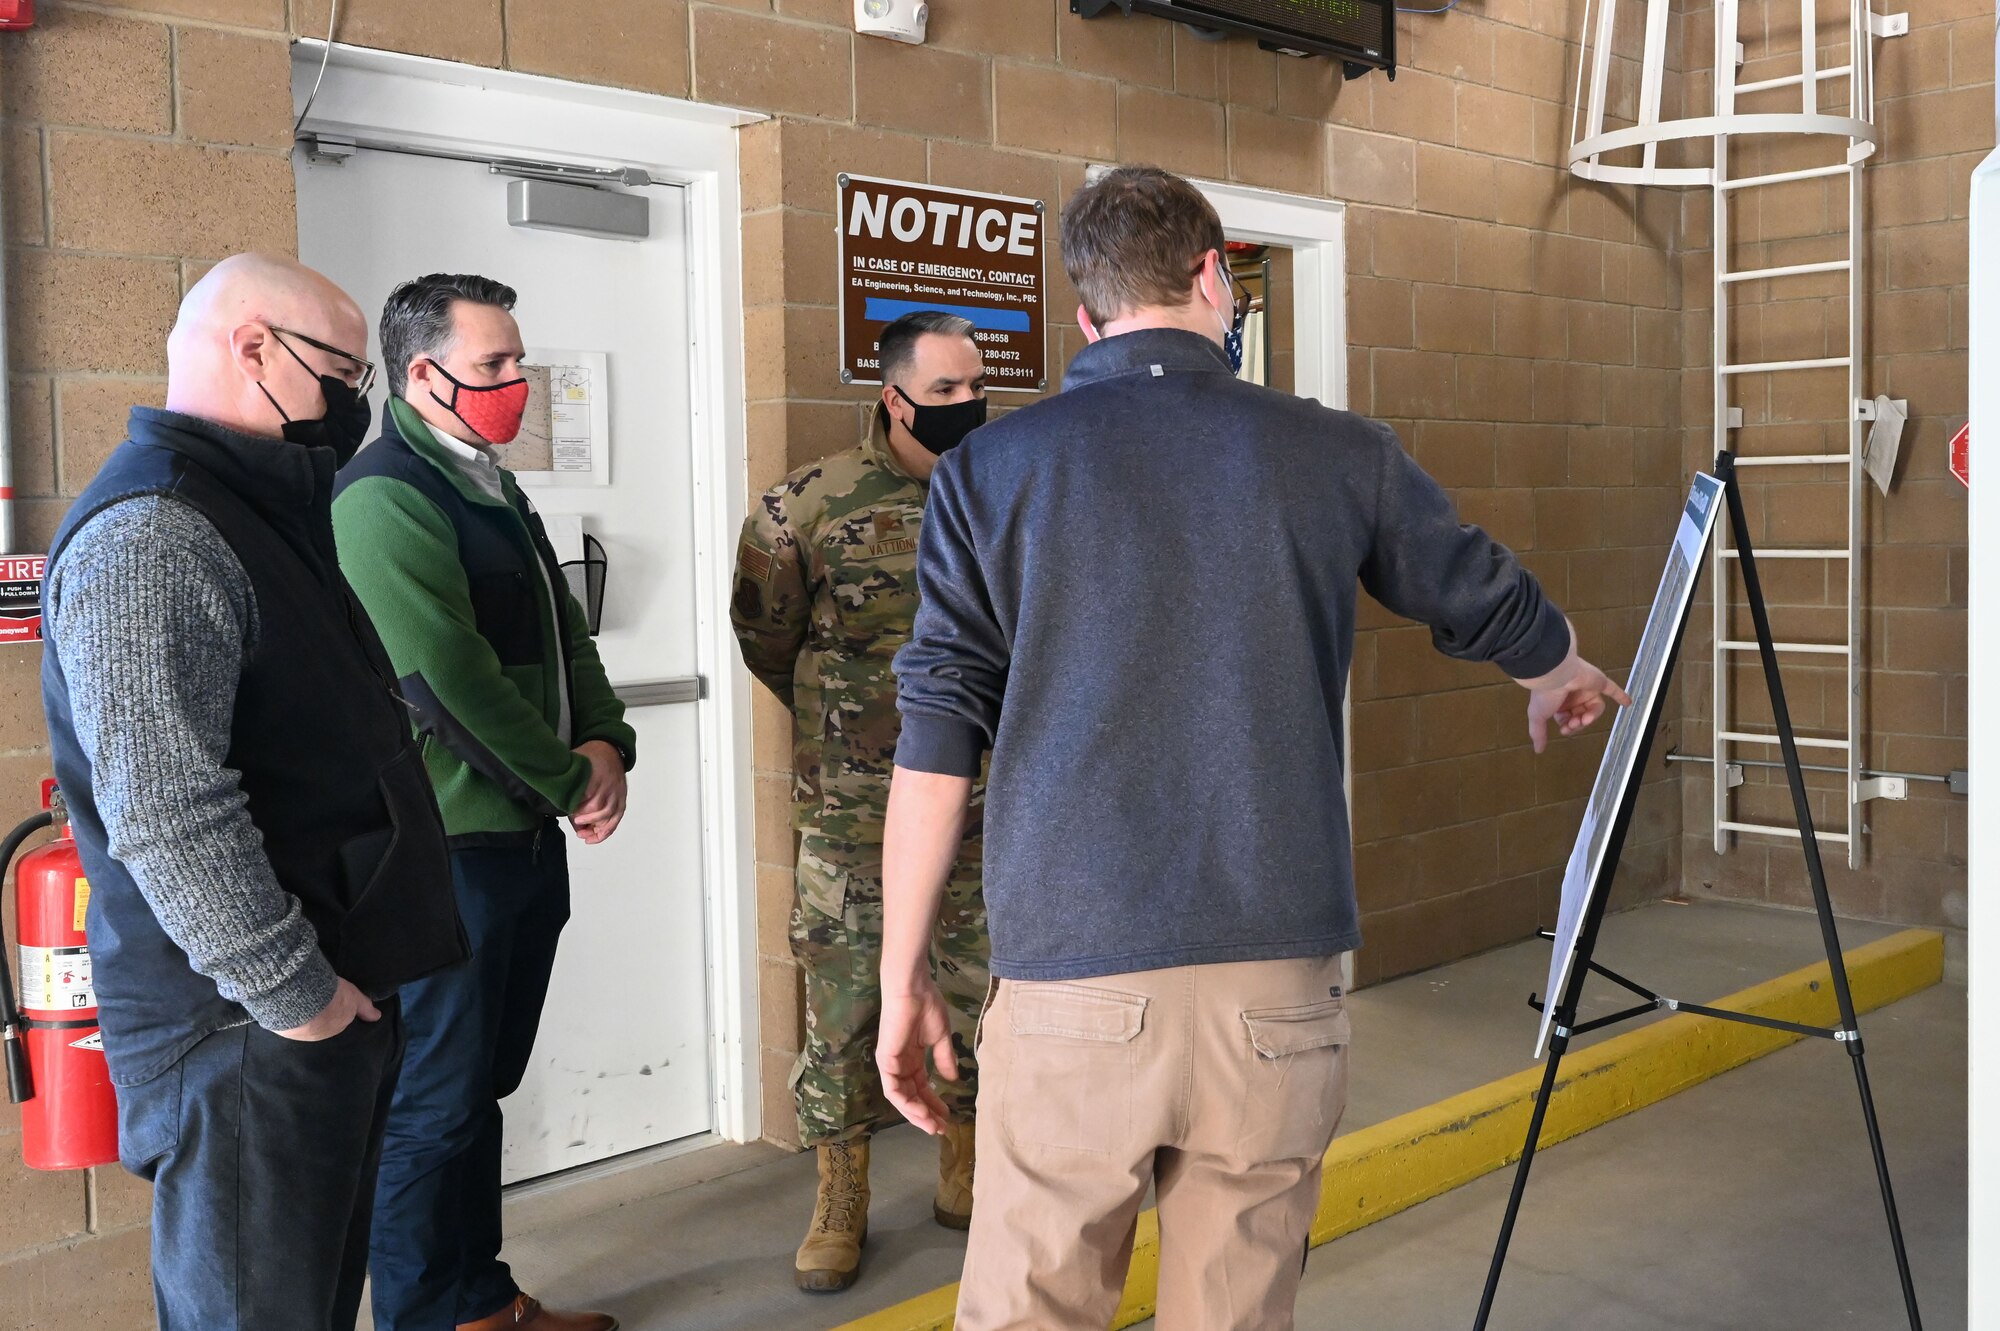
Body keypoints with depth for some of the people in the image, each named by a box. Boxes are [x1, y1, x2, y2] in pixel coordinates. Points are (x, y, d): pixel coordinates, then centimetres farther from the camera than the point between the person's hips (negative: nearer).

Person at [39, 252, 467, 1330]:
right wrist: (292, 991, -19)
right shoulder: (147, 538, -18)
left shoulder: (258, 514, 16)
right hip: (241, 1035, -10)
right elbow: (166, 815, -27)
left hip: (330, 1000, 10)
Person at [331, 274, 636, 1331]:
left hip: (527, 838, 9)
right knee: (435, 1104, 3)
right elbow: (448, 679, -22)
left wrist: (606, 744, -2)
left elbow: (565, 634, 16)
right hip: (448, 848, -9)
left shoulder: (495, 491, 15)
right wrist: (568, 779, -12)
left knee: (482, 1086, 18)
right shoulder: (383, 500, -16)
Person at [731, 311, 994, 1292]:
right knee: (843, 1001, 5)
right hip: (852, 810, -2)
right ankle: (840, 1201, 21)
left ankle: (965, 1173, 32)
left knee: (981, 991, 13)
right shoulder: (812, 505, -8)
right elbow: (765, 633, 6)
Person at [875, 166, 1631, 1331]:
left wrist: (904, 977, 7)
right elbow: (1490, 602, 21)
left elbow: (938, 746, -2)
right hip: (1278, 984, 1)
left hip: (1073, 982, -1)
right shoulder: (1336, 455, 5)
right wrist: (1562, 676, 44)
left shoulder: (989, 471, 2)